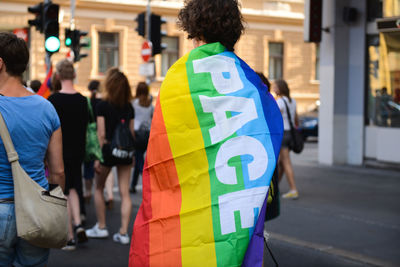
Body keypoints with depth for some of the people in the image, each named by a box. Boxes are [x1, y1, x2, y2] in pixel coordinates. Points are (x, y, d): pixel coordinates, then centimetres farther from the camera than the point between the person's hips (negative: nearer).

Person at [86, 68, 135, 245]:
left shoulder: (102, 106, -7)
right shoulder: (129, 107, 5)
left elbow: (101, 134, -9)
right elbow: (132, 133, 8)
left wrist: (98, 157, -6)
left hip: (108, 149, -3)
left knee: (99, 188, 17)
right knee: (125, 192, 3)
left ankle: (101, 227, 21)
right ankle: (123, 232, 0)